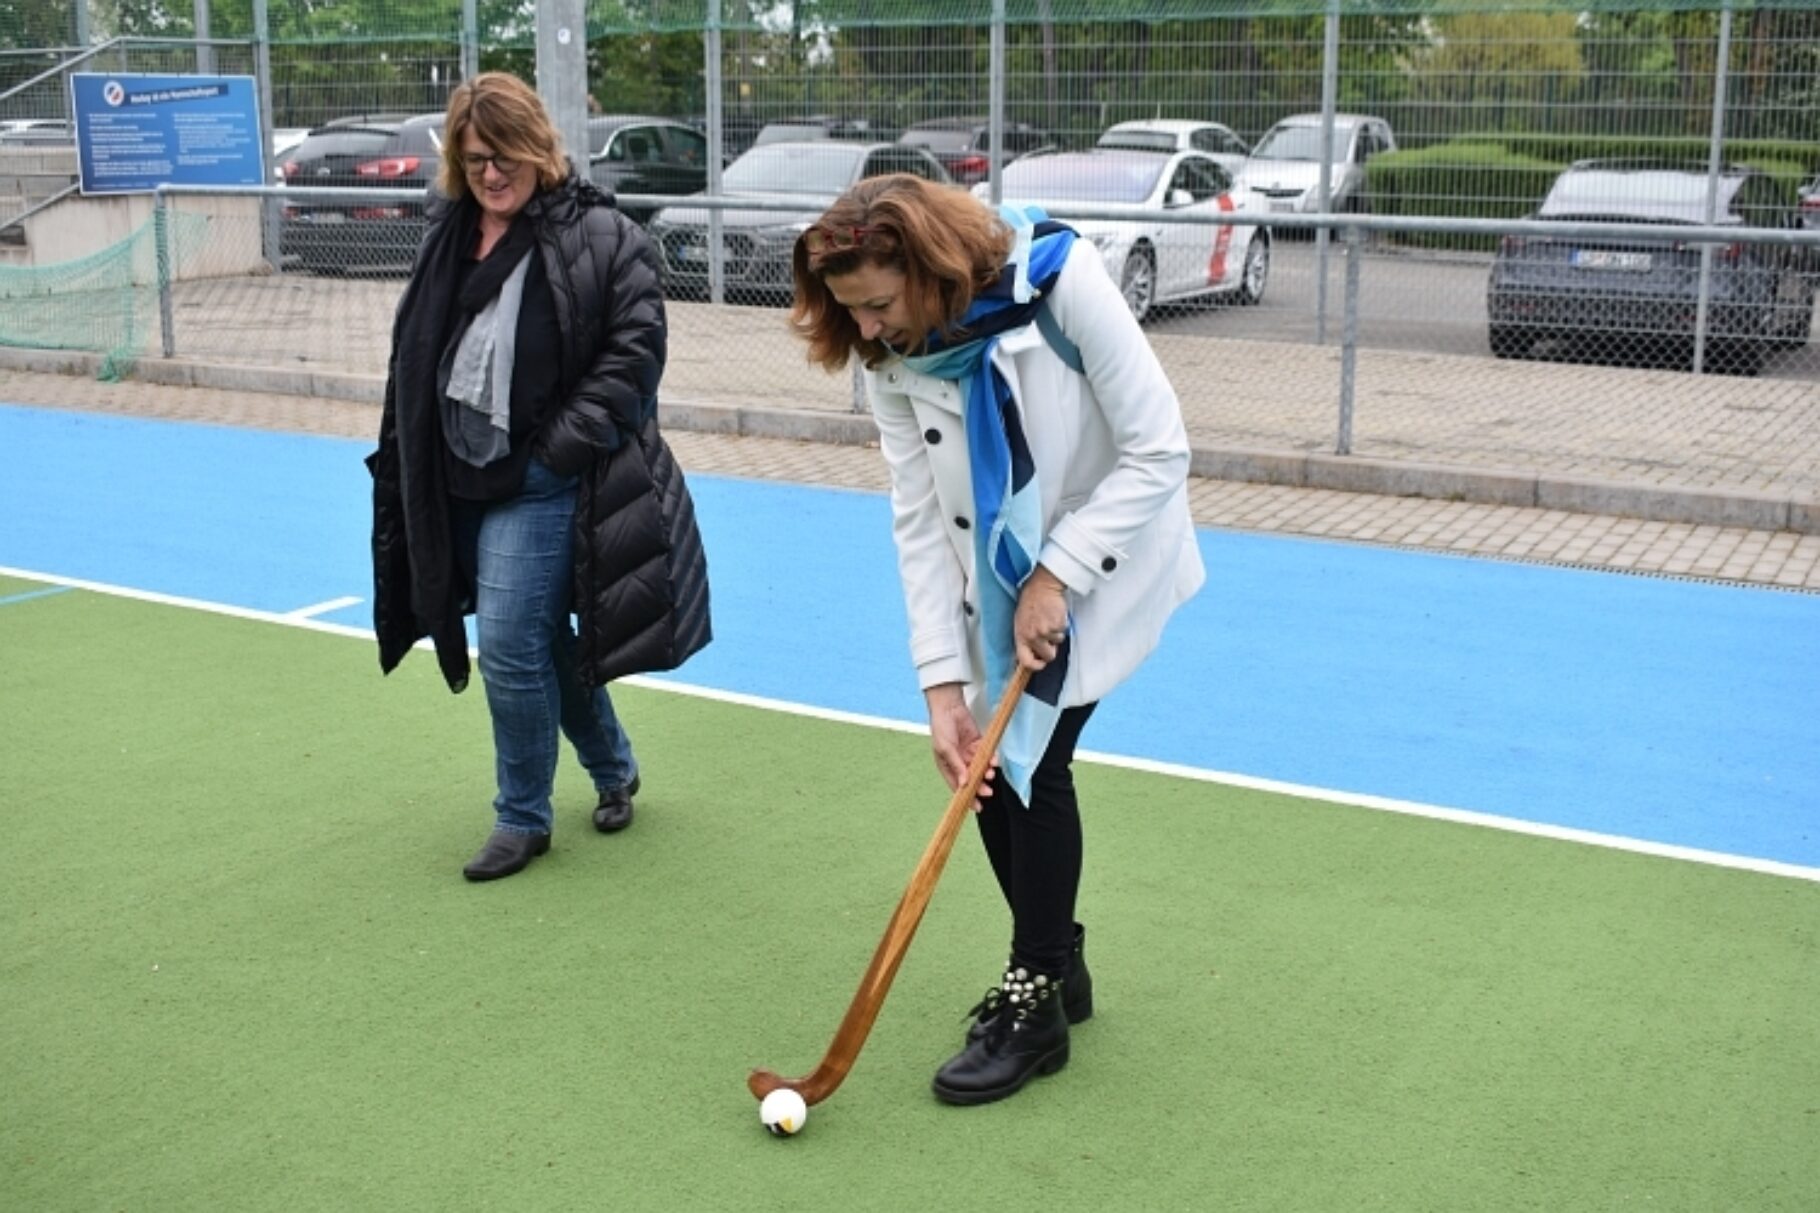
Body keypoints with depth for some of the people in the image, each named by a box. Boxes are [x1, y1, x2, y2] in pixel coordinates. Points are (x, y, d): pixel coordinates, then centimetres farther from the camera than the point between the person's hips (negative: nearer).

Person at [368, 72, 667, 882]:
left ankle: (523, 818, 12)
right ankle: (613, 768, 38)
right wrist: (407, 463, 12)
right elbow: (413, 356, 16)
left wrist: (564, 446, -18)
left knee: (509, 646, -7)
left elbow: (634, 347, -14)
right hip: (457, 483, 7)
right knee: (544, 639, 17)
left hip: (539, 483, -7)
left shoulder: (597, 235, -10)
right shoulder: (448, 237, 10)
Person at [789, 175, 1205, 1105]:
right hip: (997, 581, 5)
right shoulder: (893, 358, -13)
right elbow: (920, 521, -13)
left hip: (1101, 561, -5)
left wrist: (1056, 576, -24)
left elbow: (1158, 452, -24)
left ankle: (1033, 1007, 6)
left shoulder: (1062, 279, -28)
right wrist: (942, 682, -18)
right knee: (984, 764, 3)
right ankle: (1055, 965, 25)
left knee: (1032, 758, -10)